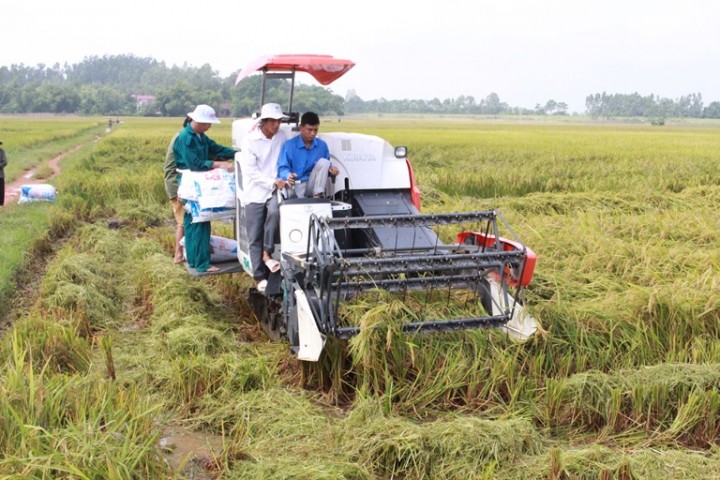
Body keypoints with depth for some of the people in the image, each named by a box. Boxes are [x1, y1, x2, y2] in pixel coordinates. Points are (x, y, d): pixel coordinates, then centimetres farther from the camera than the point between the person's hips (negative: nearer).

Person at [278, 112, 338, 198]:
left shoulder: (322, 145, 5)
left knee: (323, 162, -20)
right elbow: (282, 168, -8)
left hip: (313, 185, 5)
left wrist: (331, 170, -12)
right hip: (296, 185, -5)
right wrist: (288, 175, -32)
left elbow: (325, 167, 14)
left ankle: (317, 196, -19)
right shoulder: (289, 145, -5)